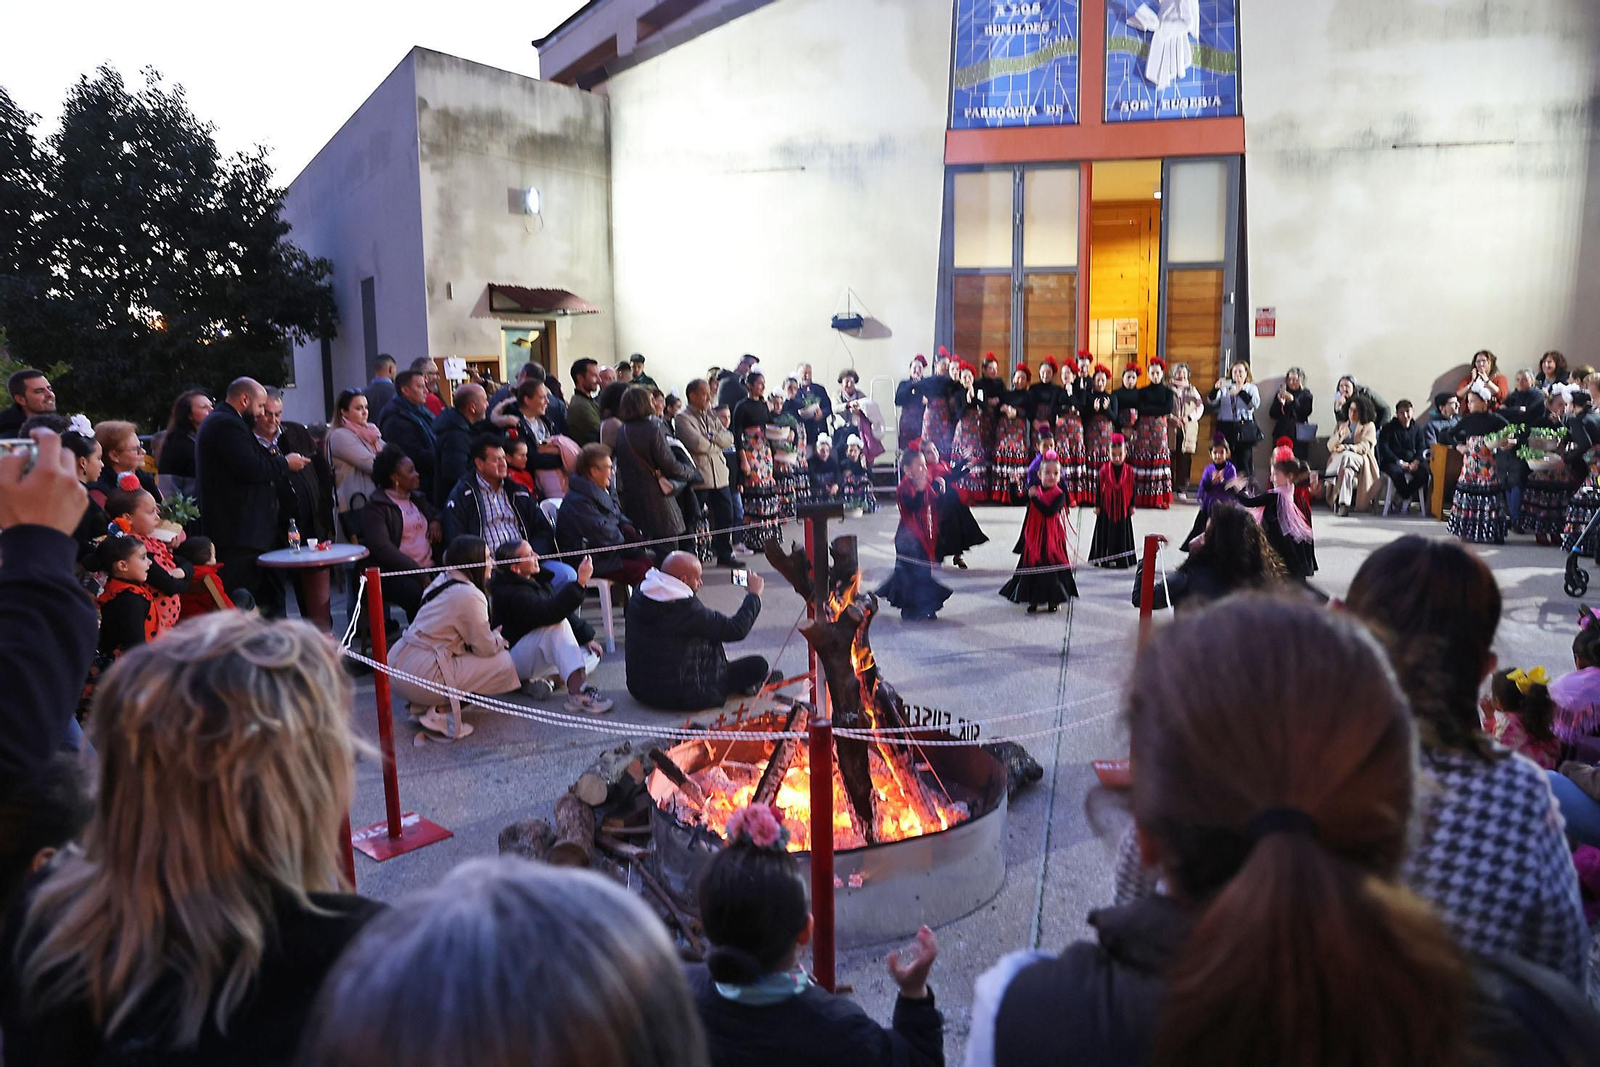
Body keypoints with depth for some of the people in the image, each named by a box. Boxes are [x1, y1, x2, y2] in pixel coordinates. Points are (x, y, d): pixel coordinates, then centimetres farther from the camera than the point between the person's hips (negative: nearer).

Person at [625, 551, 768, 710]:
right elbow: (737, 629, -18)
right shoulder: (685, 608, -25)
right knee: (757, 665, -4)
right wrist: (754, 594, -4)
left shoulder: (639, 596, -2)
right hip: (681, 697, -8)